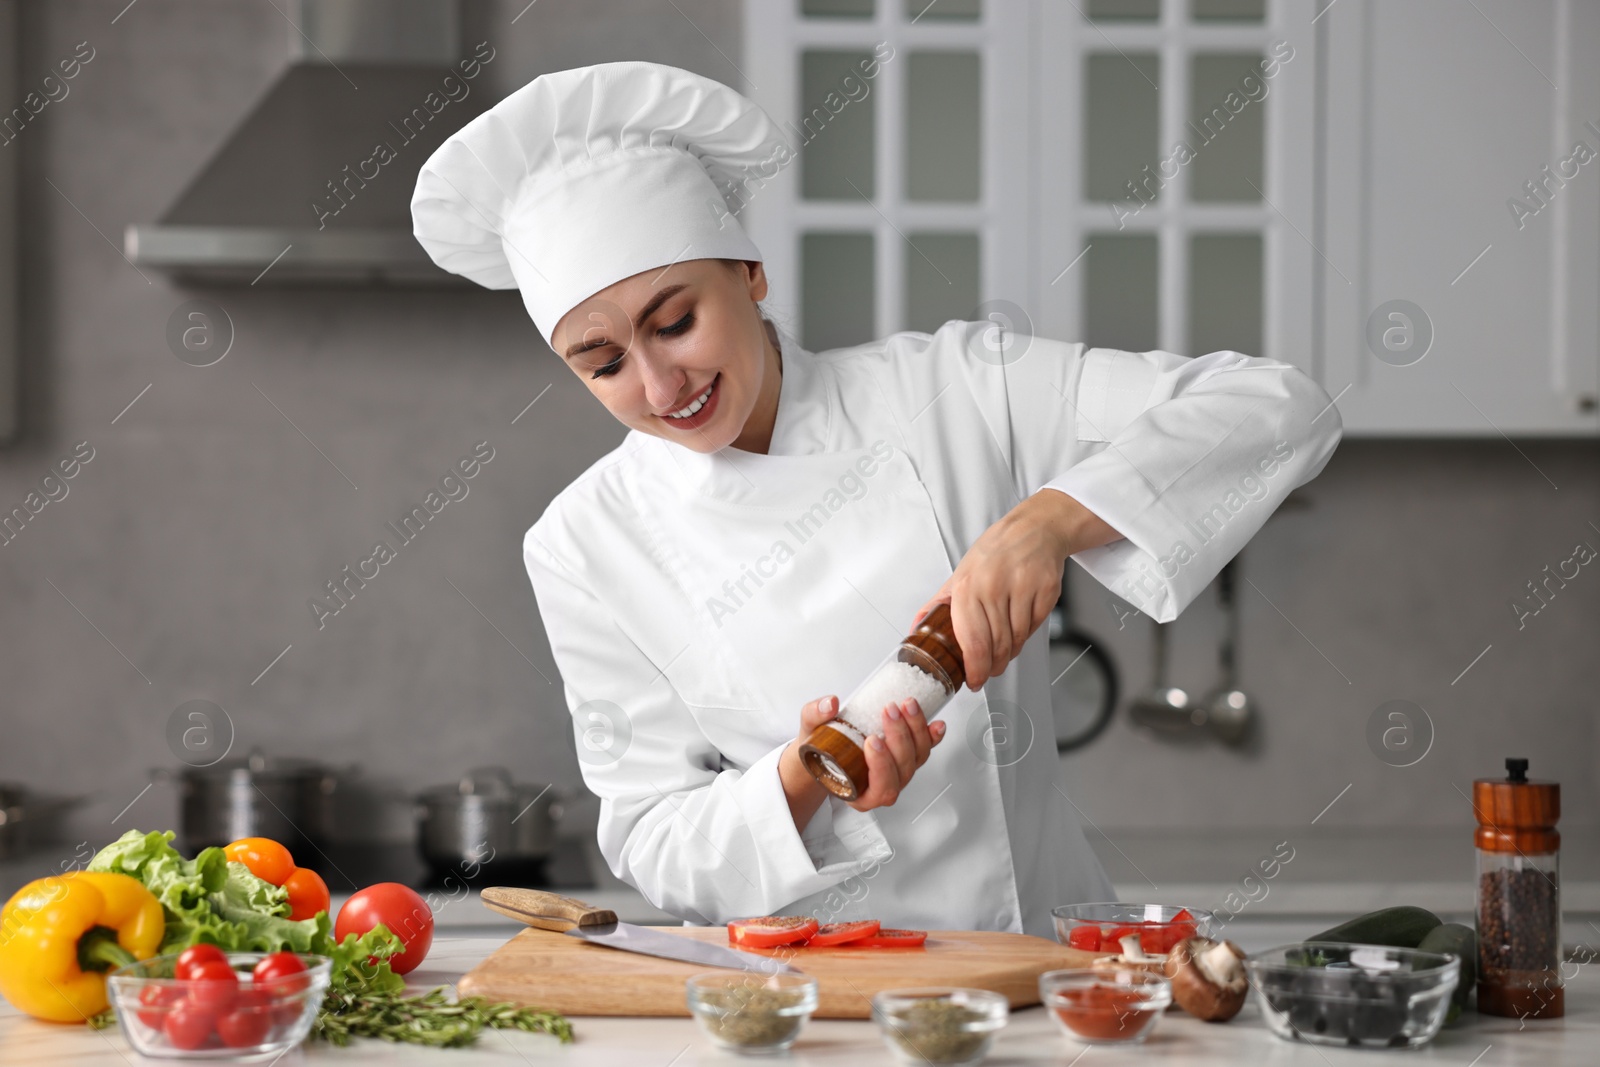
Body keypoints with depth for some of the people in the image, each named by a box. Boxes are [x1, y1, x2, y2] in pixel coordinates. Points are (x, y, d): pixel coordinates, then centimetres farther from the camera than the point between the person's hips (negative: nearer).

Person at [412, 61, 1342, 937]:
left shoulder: (951, 392, -1)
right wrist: (800, 785, -17)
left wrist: (1050, 519, -19)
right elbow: (655, 846, 2)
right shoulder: (585, 548, 2)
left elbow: (1283, 408, -5)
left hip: (1040, 953, 0)